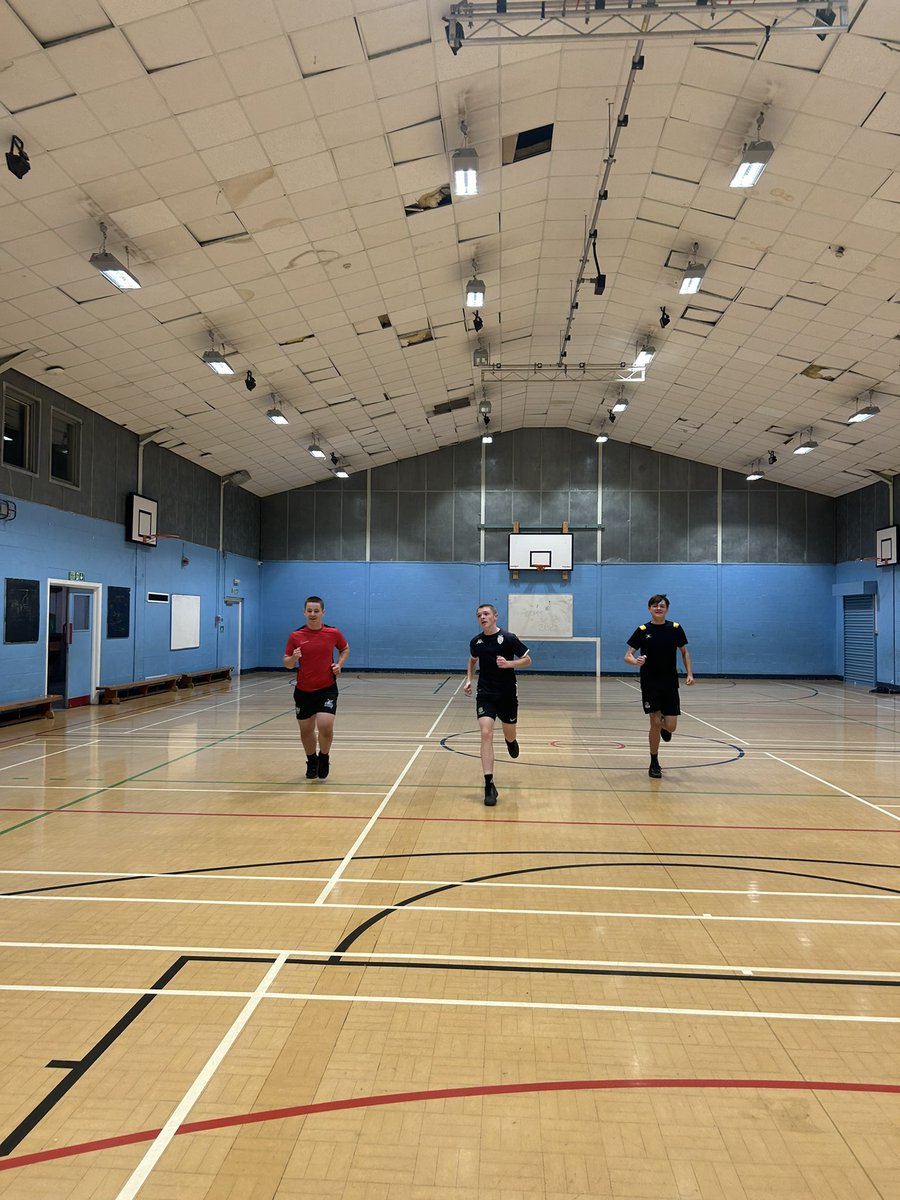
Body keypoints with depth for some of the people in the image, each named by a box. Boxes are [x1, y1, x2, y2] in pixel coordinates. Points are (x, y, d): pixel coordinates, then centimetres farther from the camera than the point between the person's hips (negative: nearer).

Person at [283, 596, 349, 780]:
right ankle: (312, 761, 36)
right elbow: (287, 664, 1)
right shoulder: (295, 636, -5)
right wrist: (293, 658, -22)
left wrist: (339, 664, -3)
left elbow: (345, 649, 15)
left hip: (327, 689, -1)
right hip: (303, 691, 2)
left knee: (325, 726, -16)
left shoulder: (333, 633, -4)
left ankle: (324, 758, 14)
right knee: (306, 730, 10)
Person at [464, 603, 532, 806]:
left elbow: (527, 660, -5)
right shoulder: (476, 641, 1)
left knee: (509, 735, 14)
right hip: (485, 695, 1)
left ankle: (511, 741, 56)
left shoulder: (509, 638, -11)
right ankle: (489, 785, -15)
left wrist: (509, 664, -22)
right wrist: (469, 680, 6)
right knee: (486, 734, -15)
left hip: (507, 695, -1)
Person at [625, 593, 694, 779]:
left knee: (670, 727, -2)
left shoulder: (675, 628, 1)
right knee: (655, 723, -2)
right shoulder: (642, 631, -3)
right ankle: (654, 764, 15)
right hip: (650, 685, -1)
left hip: (670, 684, 2)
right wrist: (636, 661, -28)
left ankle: (663, 725, 38)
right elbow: (627, 656, -5)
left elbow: (684, 652, 11)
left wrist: (689, 674, -2)